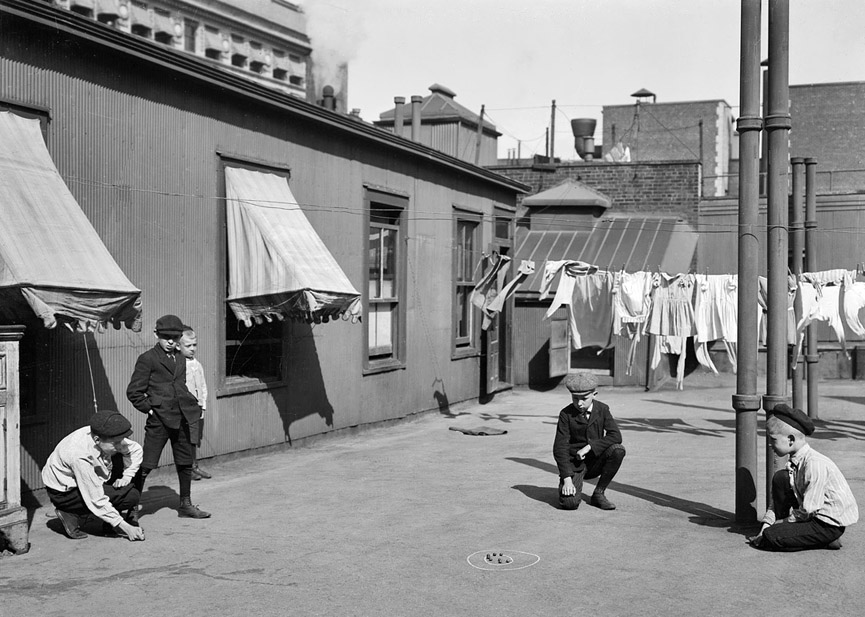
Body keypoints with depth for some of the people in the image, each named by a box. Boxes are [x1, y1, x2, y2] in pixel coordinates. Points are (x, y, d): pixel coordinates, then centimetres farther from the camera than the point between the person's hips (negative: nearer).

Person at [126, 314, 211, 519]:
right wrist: (149, 409, -7)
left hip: (183, 418, 6)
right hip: (159, 419, -6)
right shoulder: (147, 359, -4)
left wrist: (194, 407, 14)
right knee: (146, 464, -6)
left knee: (186, 463, 12)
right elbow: (133, 391, -5)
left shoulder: (181, 359, 15)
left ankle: (185, 504, 24)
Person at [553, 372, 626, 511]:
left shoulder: (602, 410, -4)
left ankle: (598, 494, -9)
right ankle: (566, 488, 13)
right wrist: (567, 479, -22)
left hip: (595, 462, 3)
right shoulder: (566, 414, -11)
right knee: (570, 503, -27)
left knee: (618, 450, -27)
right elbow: (559, 448, -14)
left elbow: (615, 436, -16)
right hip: (574, 464, -3)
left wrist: (589, 446, -26)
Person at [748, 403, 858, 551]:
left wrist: (781, 522, -11)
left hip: (830, 526, -9)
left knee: (771, 537, -19)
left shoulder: (815, 465, -26)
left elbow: (807, 511, -23)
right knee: (780, 478, 0)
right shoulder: (795, 462, 2)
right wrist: (767, 523, 1)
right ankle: (783, 527, 5)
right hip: (813, 515, 9)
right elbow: (778, 500, 10)